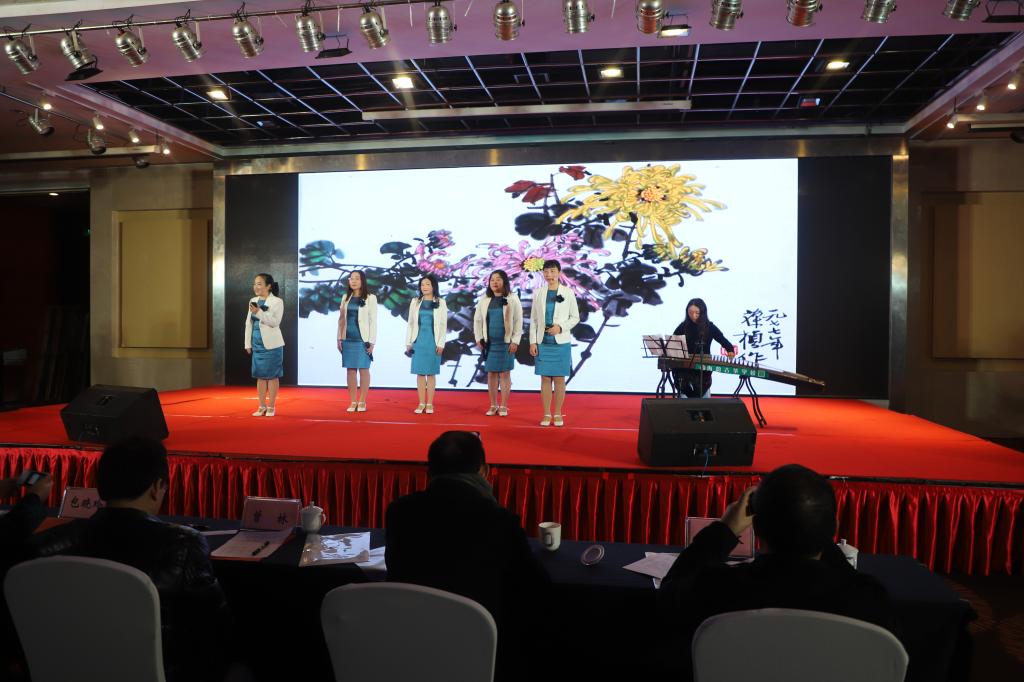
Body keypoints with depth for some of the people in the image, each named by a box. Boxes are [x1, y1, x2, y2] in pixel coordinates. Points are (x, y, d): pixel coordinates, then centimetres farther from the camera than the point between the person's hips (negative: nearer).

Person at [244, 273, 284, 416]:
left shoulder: (277, 302, -6)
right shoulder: (253, 301, 11)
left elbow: (275, 322, -17)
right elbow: (249, 323, 13)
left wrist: (259, 312, -24)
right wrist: (248, 343, 9)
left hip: (271, 344, -5)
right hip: (257, 344, 6)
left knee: (272, 376, 0)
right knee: (260, 376, 9)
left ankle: (271, 407, 8)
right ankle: (262, 407, 16)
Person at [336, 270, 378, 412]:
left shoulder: (370, 298, -3)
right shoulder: (346, 298, 10)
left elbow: (373, 321, -5)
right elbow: (341, 319, 13)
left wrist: (372, 342, -9)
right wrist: (339, 338, 6)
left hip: (363, 340, -4)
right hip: (348, 339, 4)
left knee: (363, 369, 1)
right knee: (350, 370, 5)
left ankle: (362, 402, 7)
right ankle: (353, 402, 10)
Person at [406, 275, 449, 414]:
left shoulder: (441, 303, 2)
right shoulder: (415, 302, 8)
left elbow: (443, 325, 0)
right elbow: (411, 323, 9)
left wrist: (441, 344, -7)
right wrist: (408, 342, 5)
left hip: (433, 342, -2)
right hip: (418, 341, 2)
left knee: (431, 373, 2)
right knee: (420, 373, 2)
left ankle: (429, 404, 7)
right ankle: (421, 403, 8)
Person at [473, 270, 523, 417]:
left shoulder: (512, 299, -2)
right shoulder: (484, 299, 6)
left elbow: (518, 321, -3)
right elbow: (477, 320, 12)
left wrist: (515, 341, -9)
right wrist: (478, 339, 5)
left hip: (506, 343, -3)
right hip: (489, 343, 3)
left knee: (505, 373, 1)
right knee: (491, 373, 6)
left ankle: (503, 406, 8)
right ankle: (493, 405, 15)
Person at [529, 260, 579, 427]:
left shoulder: (568, 293, 0)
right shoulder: (538, 293, 5)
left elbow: (575, 317, 3)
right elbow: (533, 319, 6)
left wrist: (561, 327, -13)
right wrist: (532, 342, 0)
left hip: (561, 342, -1)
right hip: (543, 342, 2)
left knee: (559, 379, 3)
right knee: (545, 379, 4)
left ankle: (558, 414, 13)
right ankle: (546, 414, 12)